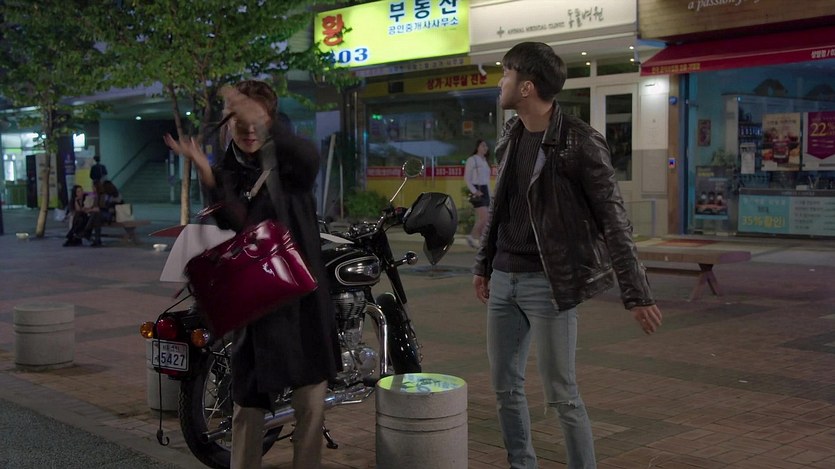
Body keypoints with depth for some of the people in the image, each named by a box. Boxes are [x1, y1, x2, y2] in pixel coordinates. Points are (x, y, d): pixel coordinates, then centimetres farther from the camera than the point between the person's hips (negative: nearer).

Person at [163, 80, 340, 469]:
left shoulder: (289, 160, -1)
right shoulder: (223, 173, 4)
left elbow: (309, 159, -28)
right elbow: (236, 225, -16)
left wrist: (265, 123, -43)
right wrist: (203, 169, -30)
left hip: (305, 297, -1)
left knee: (311, 404, 5)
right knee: (248, 406, 8)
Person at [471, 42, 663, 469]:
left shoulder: (579, 142, -15)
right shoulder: (511, 134, 7)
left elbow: (613, 220, -15)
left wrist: (636, 293, -18)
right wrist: (484, 264, 23)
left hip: (548, 284, -7)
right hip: (504, 279, 7)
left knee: (561, 395, -2)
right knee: (505, 386, 12)